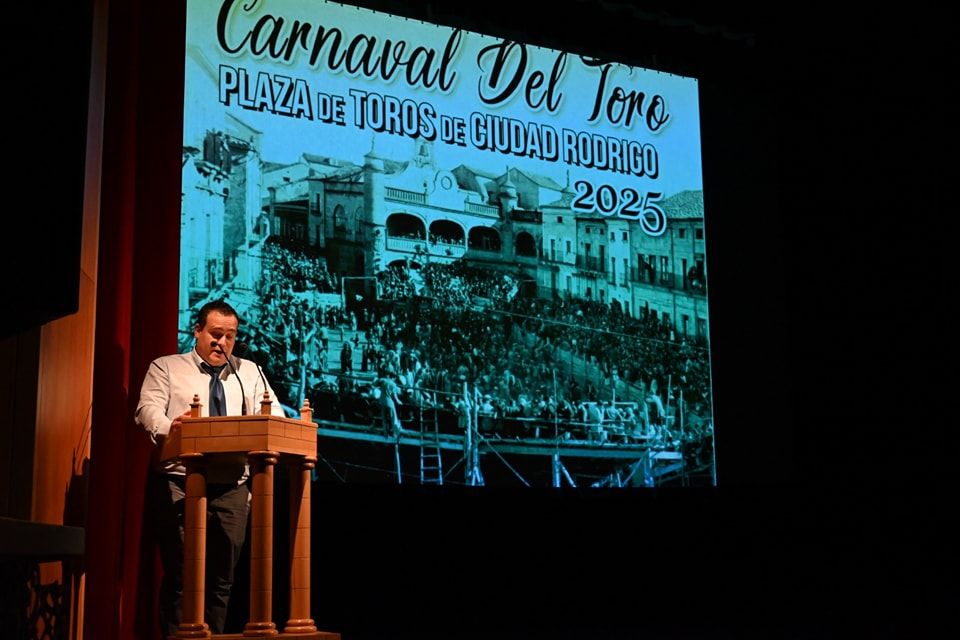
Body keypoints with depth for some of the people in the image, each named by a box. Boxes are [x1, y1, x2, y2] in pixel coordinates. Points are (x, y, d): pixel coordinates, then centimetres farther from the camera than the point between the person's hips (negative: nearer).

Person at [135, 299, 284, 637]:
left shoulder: (249, 372, 18)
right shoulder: (166, 367, 10)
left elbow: (272, 413, 8)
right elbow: (148, 407, -6)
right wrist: (168, 426, -29)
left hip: (232, 486, 3)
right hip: (180, 481, -3)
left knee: (222, 579, 6)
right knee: (180, 576, -7)